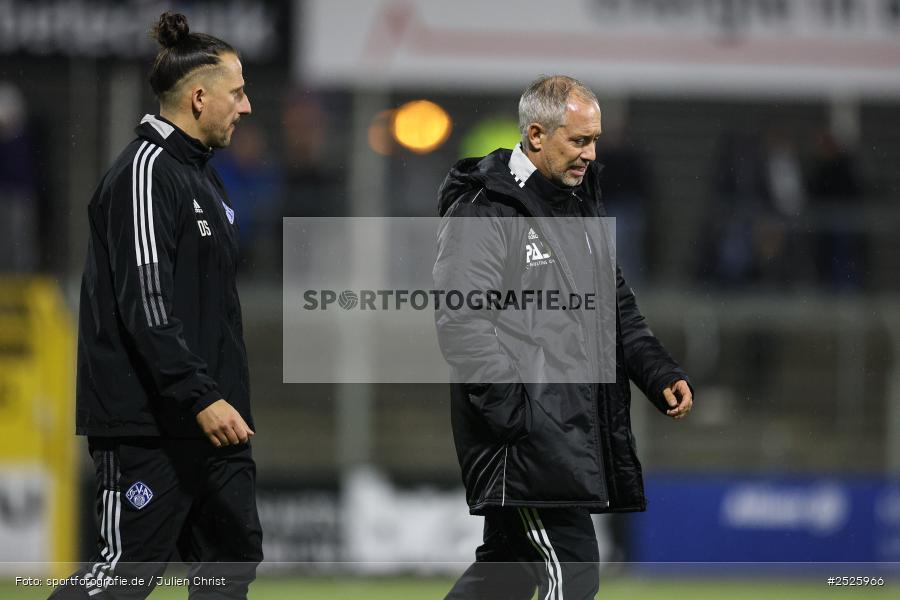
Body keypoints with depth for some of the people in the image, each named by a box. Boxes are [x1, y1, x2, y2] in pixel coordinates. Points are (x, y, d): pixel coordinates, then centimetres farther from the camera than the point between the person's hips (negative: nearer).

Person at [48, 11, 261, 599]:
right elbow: (145, 303, -21)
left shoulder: (203, 175, 19)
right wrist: (201, 397, -26)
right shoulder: (146, 172, -13)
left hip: (209, 420, 10)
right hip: (150, 426, -10)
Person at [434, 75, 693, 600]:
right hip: (522, 434, -9)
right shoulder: (483, 212, -10)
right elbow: (462, 325, -17)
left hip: (576, 433, 9)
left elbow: (618, 308, 26)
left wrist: (663, 375, 11)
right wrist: (515, 413, -23)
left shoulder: (581, 204, 18)